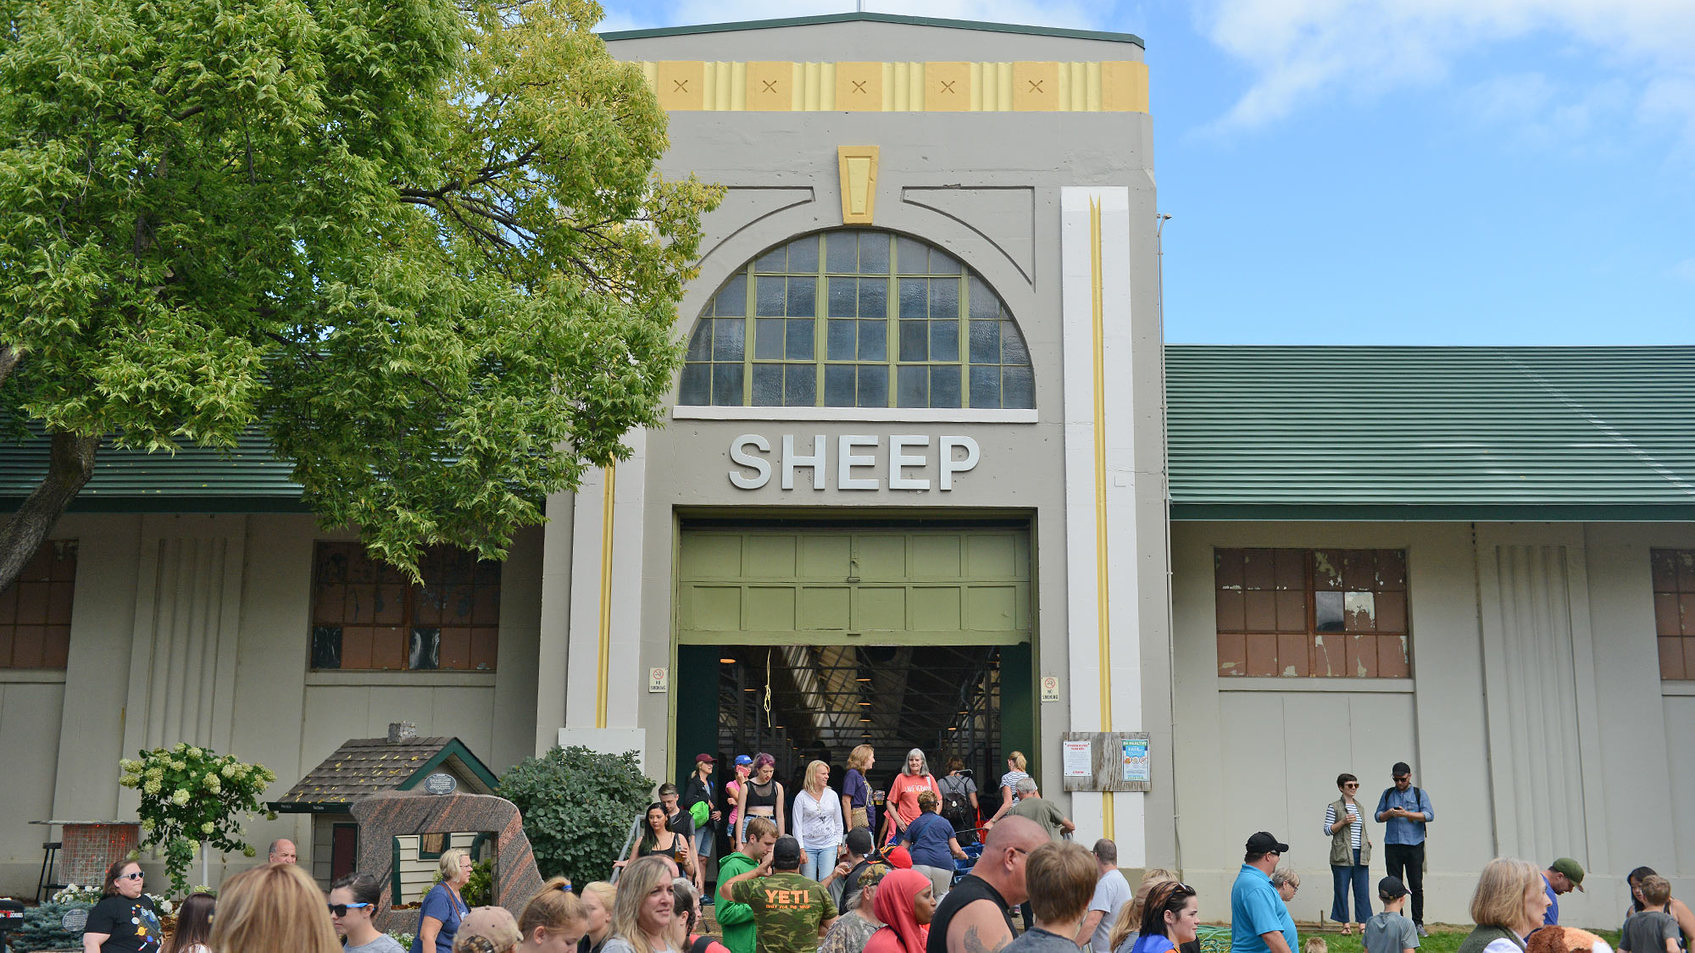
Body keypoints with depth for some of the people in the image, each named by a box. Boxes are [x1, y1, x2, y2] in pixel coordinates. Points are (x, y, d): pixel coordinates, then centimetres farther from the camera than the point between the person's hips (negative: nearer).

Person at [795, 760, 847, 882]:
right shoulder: (801, 797, -1)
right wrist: (801, 848, -9)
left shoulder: (832, 795, 7)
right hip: (808, 845, -2)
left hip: (829, 845, 2)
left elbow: (838, 822, 16)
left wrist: (839, 843, 10)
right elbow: (797, 825, -2)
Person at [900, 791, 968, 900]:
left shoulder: (914, 824, 19)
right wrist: (963, 856, 39)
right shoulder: (945, 822, 20)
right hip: (944, 865, 1)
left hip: (920, 863, -1)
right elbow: (956, 850, 17)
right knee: (942, 895, 17)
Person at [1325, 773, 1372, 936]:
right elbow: (1327, 830, -3)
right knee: (1341, 890, -1)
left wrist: (1368, 840, 8)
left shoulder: (1360, 808, 16)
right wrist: (1343, 821, -14)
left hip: (1360, 855, 5)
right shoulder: (1334, 807, -1)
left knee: (1362, 890, 1)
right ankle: (1346, 924, 7)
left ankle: (1363, 924, 6)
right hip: (1342, 855, -4)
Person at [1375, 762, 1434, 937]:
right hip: (1392, 846, 2)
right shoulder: (1387, 794, 16)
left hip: (1414, 846, -2)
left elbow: (1429, 815, -5)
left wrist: (1406, 814, -15)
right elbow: (1378, 816, 15)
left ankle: (1418, 923, 2)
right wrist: (1388, 814, -7)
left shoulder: (1419, 794, 8)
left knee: (1416, 886, -3)